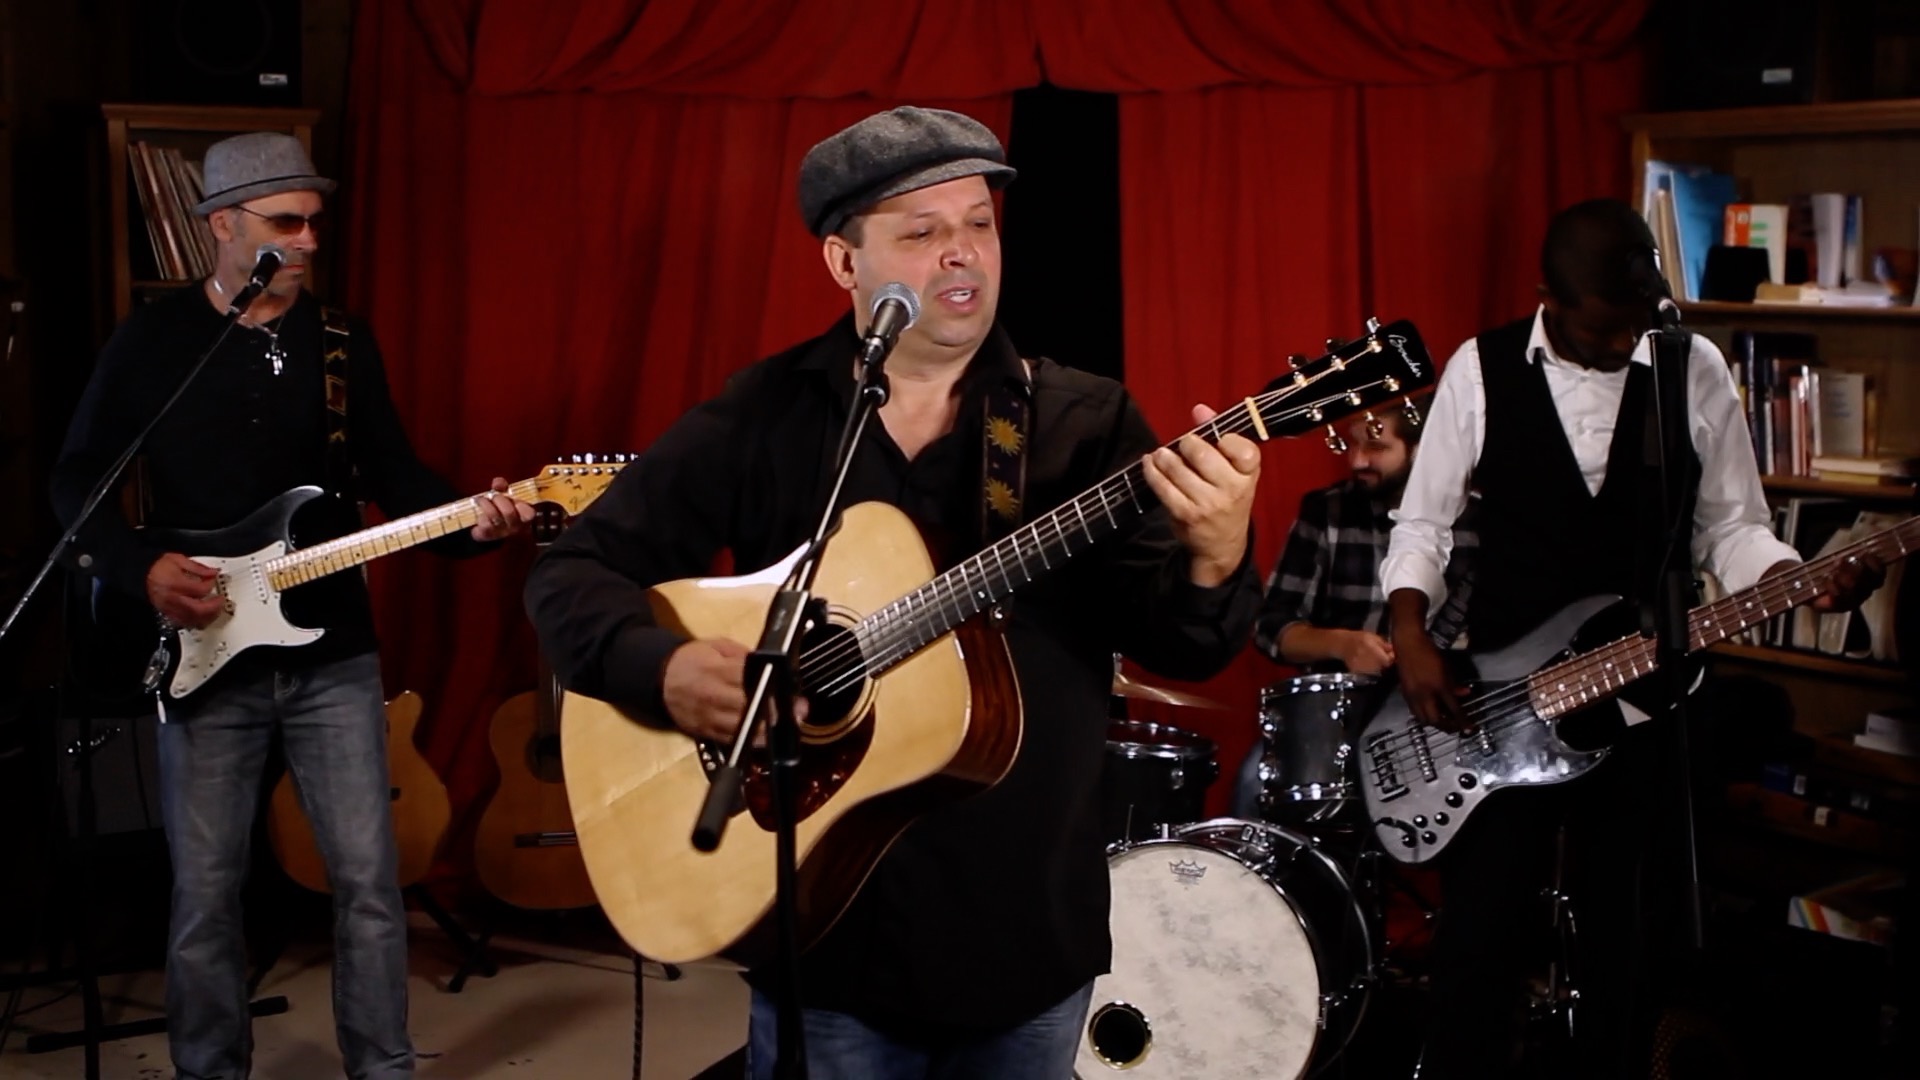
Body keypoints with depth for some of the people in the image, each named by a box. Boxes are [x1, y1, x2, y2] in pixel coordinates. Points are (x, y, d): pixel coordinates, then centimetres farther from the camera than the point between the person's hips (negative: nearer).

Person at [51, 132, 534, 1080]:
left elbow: (391, 475, 4)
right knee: (205, 894, 6)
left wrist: (471, 519, -14)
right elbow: (76, 478, 3)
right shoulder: (150, 341, -1)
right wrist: (141, 568, -12)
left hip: (332, 653, 2)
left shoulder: (344, 343, 6)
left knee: (368, 878, 2)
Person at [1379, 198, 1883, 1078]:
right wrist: (1410, 633, -13)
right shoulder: (1480, 369, -4)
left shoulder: (1695, 371, 0)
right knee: (1479, 935, 2)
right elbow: (1423, 521, 2)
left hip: (1642, 704, 1)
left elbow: (1730, 528, 5)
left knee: (1627, 941, 10)